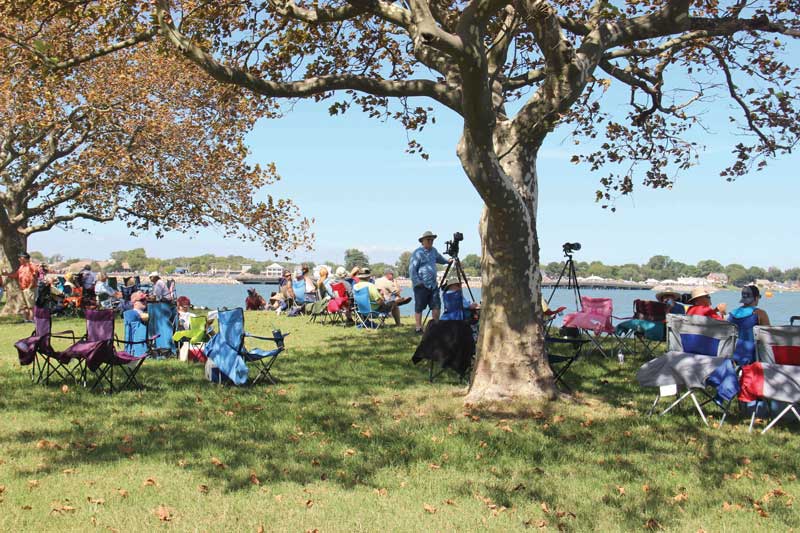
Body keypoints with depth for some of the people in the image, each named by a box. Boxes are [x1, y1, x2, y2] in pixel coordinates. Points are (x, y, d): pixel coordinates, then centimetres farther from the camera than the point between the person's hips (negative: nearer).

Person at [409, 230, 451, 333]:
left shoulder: (433, 250, 14)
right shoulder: (418, 253, -9)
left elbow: (439, 258, 39)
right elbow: (412, 269, -12)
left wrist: (447, 261, 28)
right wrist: (418, 282, -16)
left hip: (433, 285, 7)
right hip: (421, 286, -7)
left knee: (436, 306, 6)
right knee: (419, 308, 0)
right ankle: (418, 328, 6)